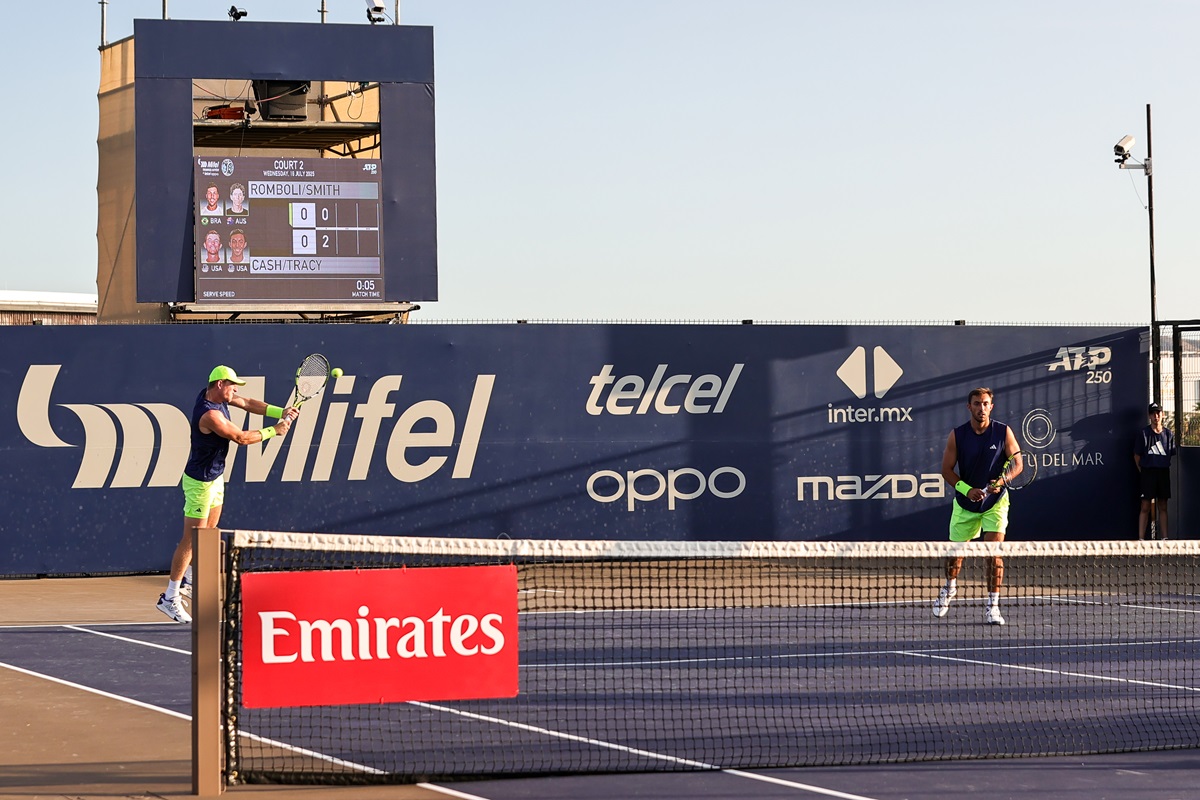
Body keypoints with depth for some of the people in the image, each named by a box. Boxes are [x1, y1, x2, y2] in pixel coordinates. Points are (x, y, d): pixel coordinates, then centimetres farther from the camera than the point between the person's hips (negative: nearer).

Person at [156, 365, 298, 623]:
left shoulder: (214, 395, 0)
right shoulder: (209, 414, -28)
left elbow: (248, 404, 8)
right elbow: (241, 438, -23)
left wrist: (281, 412, -4)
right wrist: (274, 431, -12)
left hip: (216, 476, 10)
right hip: (200, 482, -10)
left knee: (208, 532, 18)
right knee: (191, 539, -7)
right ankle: (170, 597, -3)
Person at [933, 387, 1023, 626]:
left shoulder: (1003, 432, -9)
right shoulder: (957, 435, -8)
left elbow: (1017, 463, -3)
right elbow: (946, 469, -5)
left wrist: (1002, 480, -23)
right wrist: (967, 489, -20)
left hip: (995, 501, -1)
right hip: (965, 503, 2)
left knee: (994, 552, -14)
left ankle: (992, 606, -7)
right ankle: (949, 587, 44)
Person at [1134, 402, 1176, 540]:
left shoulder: (1168, 434, 9)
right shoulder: (1143, 433, -1)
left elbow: (1172, 455, 15)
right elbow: (1137, 456, 1)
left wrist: (1166, 469, 7)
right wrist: (1143, 472, -3)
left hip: (1163, 472, 4)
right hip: (1147, 472, -4)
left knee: (1162, 507, 8)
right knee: (1145, 506, -5)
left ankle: (1164, 537, 11)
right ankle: (1141, 538, -5)